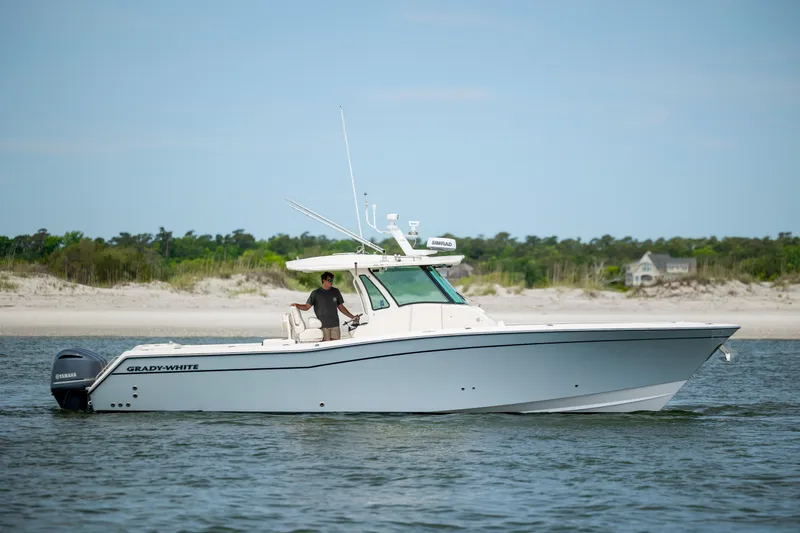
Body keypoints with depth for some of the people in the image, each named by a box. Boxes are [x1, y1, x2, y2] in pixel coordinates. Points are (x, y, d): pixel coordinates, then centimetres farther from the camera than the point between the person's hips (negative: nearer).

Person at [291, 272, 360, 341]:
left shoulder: (335, 292, 12)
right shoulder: (316, 293, 2)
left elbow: (341, 307, 19)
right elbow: (307, 307, 0)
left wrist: (352, 317, 14)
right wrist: (297, 305, -19)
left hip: (335, 325, 3)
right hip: (323, 326, -3)